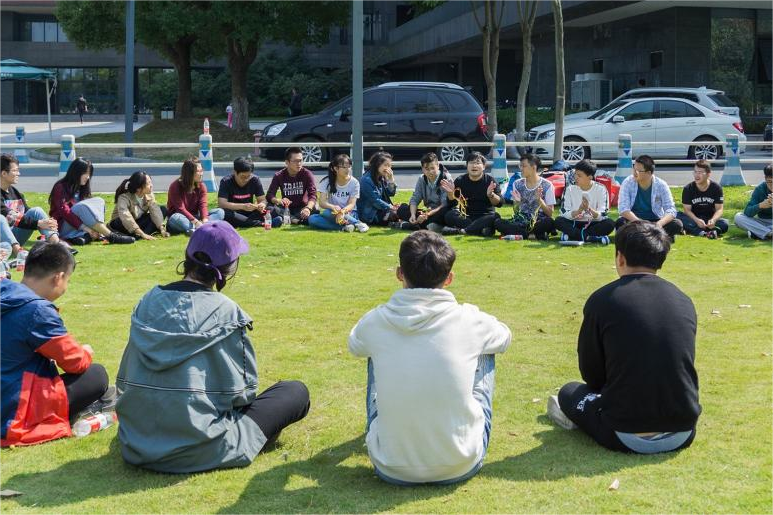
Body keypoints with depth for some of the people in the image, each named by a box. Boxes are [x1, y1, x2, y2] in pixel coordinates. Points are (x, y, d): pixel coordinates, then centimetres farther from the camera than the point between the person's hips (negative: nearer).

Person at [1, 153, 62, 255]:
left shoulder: (15, 192, 10)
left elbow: (29, 213, 6)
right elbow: (13, 219, -22)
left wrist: (47, 222, -12)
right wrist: (38, 223, -28)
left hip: (15, 236, 7)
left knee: (36, 211, -9)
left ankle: (56, 243, -30)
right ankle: (17, 250, -57)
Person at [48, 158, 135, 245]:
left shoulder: (82, 188, 14)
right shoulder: (60, 187, -7)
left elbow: (91, 208, 6)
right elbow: (64, 211, -19)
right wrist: (85, 228, -29)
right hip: (63, 228, -6)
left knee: (98, 202, -15)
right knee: (82, 207, -33)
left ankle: (86, 236, -37)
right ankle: (111, 236, -36)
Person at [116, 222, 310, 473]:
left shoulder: (149, 301, 1)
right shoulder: (225, 312, -13)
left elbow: (126, 378, 8)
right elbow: (242, 389, -8)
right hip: (196, 450, -5)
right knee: (296, 392, 7)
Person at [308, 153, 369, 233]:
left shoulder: (354, 182, -5)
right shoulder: (327, 181, -3)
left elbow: (352, 204, -13)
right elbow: (322, 202, -14)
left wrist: (342, 212, -37)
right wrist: (333, 207, -38)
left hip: (349, 214, -3)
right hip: (333, 213, 4)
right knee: (312, 219, -31)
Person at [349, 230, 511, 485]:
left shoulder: (375, 322, -8)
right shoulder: (469, 321, -11)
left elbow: (354, 346, 18)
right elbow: (505, 337, 15)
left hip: (391, 469, 1)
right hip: (460, 467, -1)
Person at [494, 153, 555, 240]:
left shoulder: (547, 185, -2)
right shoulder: (517, 184, 7)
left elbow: (550, 214, -5)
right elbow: (516, 212, 9)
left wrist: (539, 200, -20)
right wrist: (517, 202, -13)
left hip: (539, 222, -3)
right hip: (521, 222, 4)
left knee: (549, 221, -39)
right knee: (498, 222, -24)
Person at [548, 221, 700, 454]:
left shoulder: (602, 300, -8)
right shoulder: (684, 302, 4)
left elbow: (592, 375, 1)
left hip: (627, 438, -3)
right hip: (683, 435, 3)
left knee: (570, 392, 25)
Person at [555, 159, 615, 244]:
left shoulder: (600, 189, -6)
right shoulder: (570, 189, -2)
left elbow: (602, 216, -12)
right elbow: (564, 214, -9)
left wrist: (589, 210, -31)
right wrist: (578, 211, -28)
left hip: (593, 224, -1)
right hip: (575, 225, 1)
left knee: (610, 223, -30)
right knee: (559, 221, -27)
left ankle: (572, 235, -27)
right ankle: (589, 237, -30)